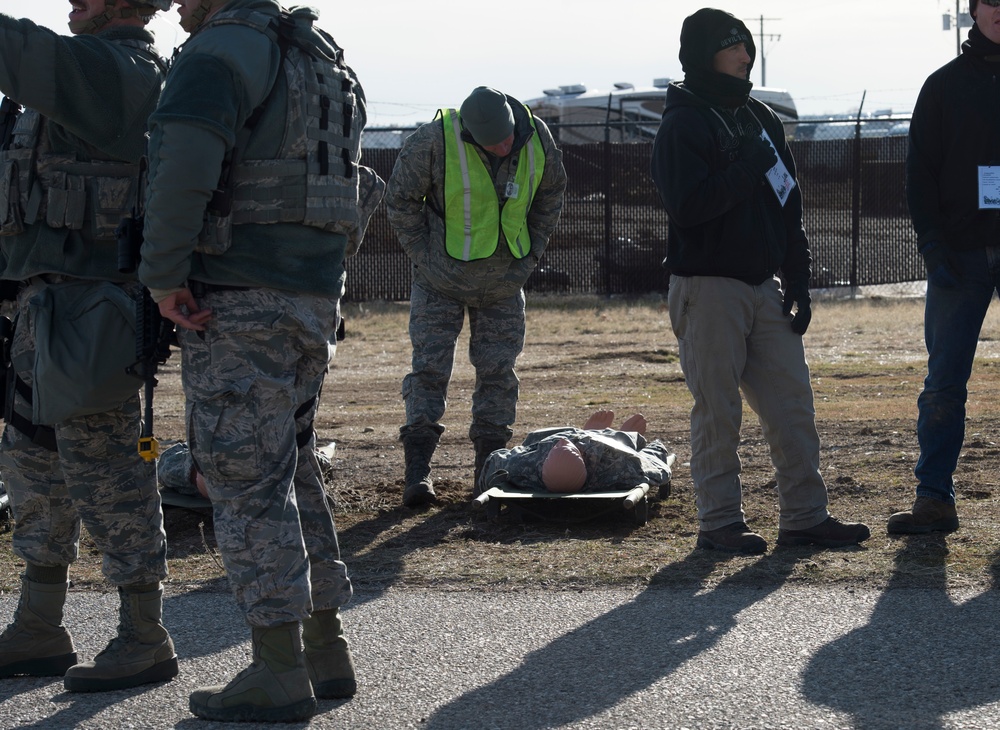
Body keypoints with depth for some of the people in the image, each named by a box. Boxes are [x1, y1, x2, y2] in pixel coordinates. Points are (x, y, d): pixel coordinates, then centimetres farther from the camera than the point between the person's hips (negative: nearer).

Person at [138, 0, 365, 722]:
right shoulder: (323, 62, 19)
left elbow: (184, 159, -26)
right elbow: (346, 191, 24)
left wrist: (164, 273, -17)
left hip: (241, 302, -9)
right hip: (315, 302, 9)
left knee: (247, 480, -4)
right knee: (292, 473, 15)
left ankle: (280, 672, -2)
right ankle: (327, 650, 18)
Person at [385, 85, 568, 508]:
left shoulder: (537, 138, -11)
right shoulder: (435, 140, -23)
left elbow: (551, 192, 9)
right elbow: (400, 198, -10)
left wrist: (532, 251, 3)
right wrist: (423, 256, -11)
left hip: (504, 283, 3)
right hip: (441, 279, -3)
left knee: (498, 370, 5)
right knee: (429, 367, -6)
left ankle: (490, 465, 14)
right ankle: (417, 469, -4)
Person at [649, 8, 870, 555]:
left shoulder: (761, 118, 15)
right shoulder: (682, 125, -7)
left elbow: (788, 205, 18)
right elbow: (686, 207, -20)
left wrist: (798, 282, 11)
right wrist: (746, 170, -16)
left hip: (764, 288, 7)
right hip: (707, 288, -7)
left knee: (793, 405, 5)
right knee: (717, 412, -2)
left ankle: (804, 516, 11)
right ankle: (720, 522, 6)